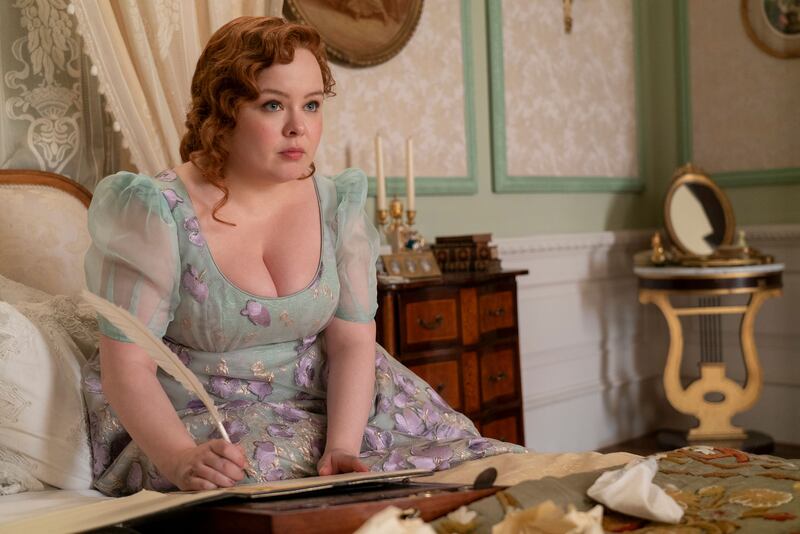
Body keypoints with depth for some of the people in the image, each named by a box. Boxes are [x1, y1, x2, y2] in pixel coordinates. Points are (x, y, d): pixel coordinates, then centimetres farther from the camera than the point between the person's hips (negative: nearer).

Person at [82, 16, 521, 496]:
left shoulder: (337, 206, -1)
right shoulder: (159, 214, -15)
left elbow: (353, 342, -4)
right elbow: (127, 366, -17)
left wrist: (341, 446, -20)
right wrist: (182, 459, -33)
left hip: (321, 407, 4)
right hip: (204, 430, -3)